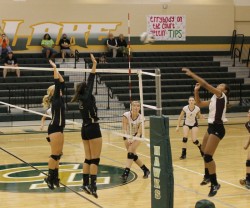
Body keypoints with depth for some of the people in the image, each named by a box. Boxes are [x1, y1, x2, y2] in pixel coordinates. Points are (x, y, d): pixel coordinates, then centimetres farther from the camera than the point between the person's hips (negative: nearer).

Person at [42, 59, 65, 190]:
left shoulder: (59, 98, 15)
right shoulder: (55, 98, -6)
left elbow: (62, 83, 15)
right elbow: (57, 83, -14)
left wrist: (56, 70, 12)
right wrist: (54, 68, -12)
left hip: (59, 128, 9)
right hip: (55, 129, -9)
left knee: (58, 154, 9)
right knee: (55, 154, -7)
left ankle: (55, 177, 12)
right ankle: (50, 177, -3)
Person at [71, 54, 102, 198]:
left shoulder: (81, 99, 11)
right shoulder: (87, 97, -8)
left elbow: (89, 83, 19)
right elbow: (91, 82, -13)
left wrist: (94, 65, 21)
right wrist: (94, 65, -12)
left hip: (85, 129, 8)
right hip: (93, 129, -8)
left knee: (88, 158, 12)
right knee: (95, 159, -8)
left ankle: (85, 184, 13)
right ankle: (92, 185, -14)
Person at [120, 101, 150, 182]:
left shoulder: (140, 118, -20)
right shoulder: (126, 115, -22)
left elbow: (139, 133, -20)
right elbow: (124, 129, -26)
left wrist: (133, 139, -36)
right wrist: (128, 138, -40)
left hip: (136, 136, -2)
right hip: (127, 136, 2)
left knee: (130, 152, -21)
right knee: (133, 155, 1)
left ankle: (125, 173, -28)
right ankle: (145, 170, 20)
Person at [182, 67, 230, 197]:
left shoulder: (221, 95, -10)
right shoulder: (214, 98, 14)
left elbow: (205, 84, -19)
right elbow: (199, 104, 22)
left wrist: (191, 74, -19)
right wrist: (196, 91, 9)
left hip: (217, 128, -10)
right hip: (211, 127, 10)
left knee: (208, 156, -15)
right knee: (204, 153, 21)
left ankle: (215, 184, -9)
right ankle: (208, 176, 40)